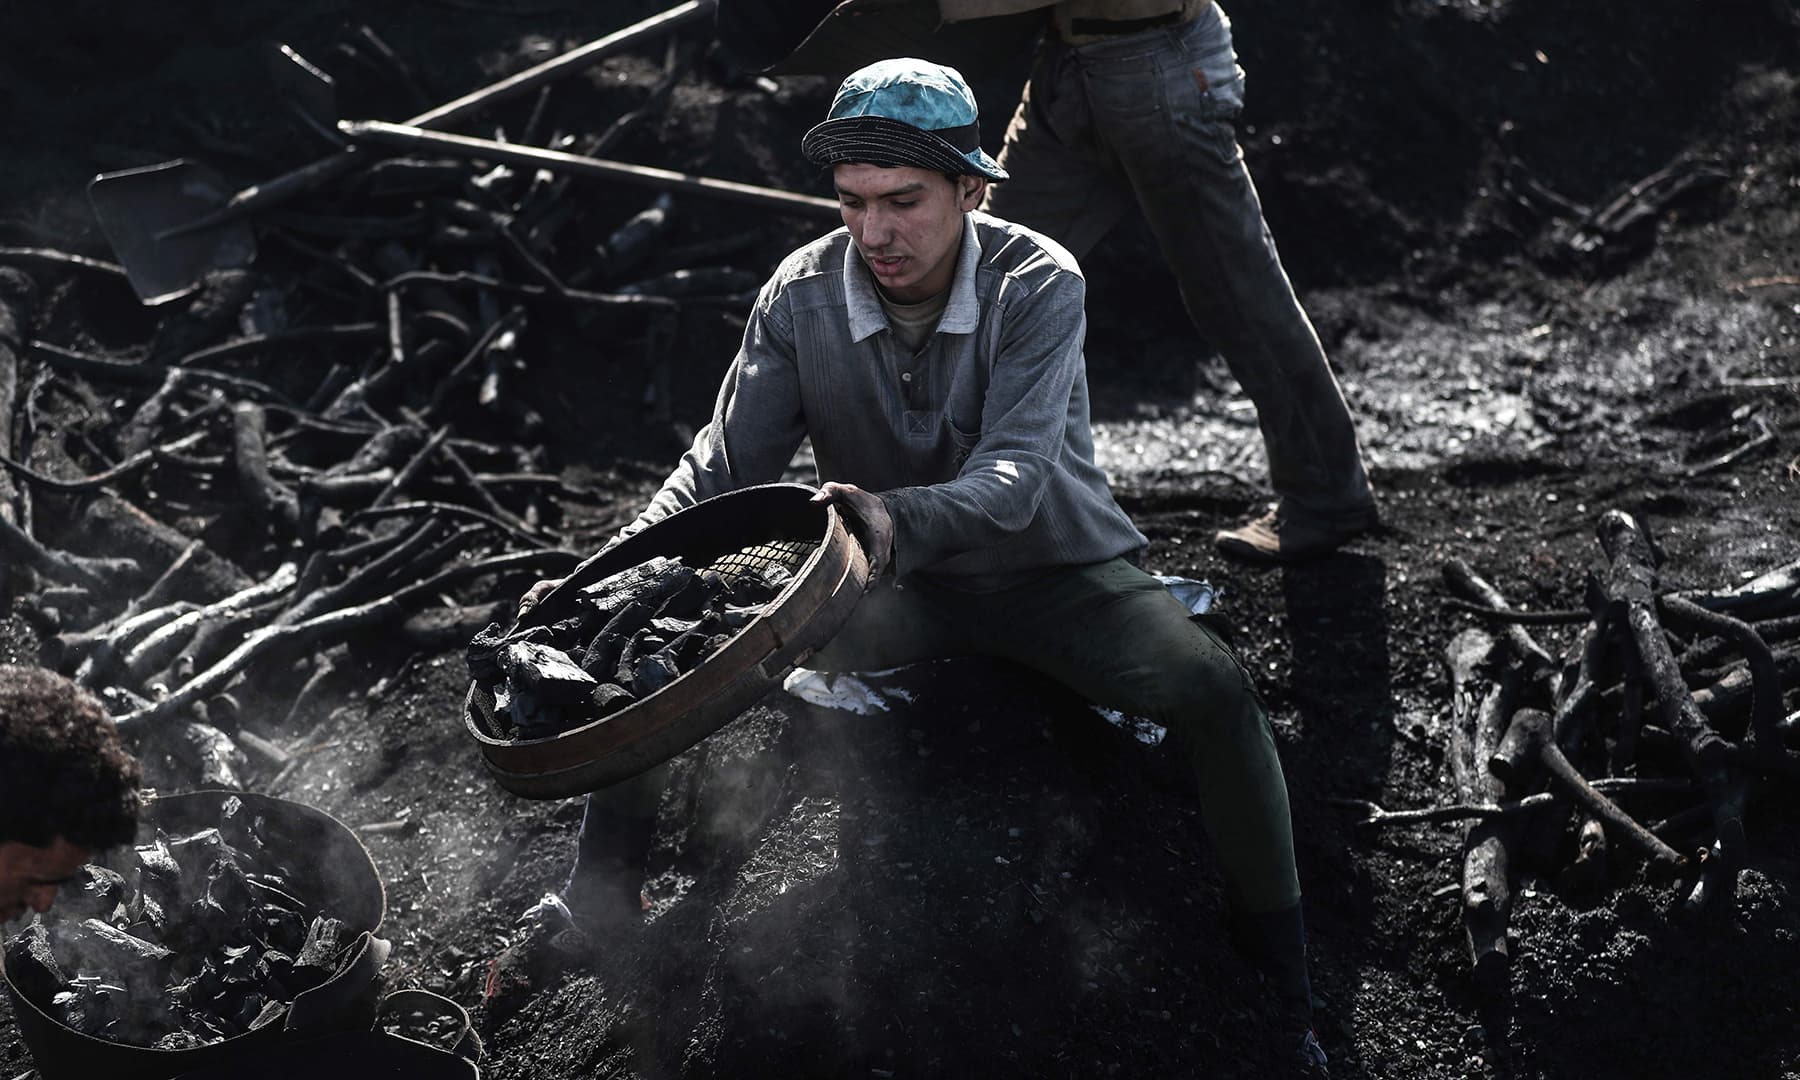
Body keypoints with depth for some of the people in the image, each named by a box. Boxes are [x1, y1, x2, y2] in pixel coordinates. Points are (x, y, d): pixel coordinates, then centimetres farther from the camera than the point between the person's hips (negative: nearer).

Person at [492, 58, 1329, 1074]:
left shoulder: (1039, 284, -19)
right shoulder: (801, 296, -10)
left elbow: (1016, 474, -32)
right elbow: (725, 464, -8)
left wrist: (898, 517, -54)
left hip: (1056, 569, -2)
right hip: (895, 587, 3)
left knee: (1212, 685, -28)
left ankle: (1284, 993, -11)